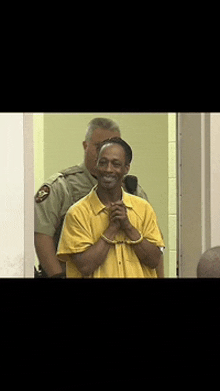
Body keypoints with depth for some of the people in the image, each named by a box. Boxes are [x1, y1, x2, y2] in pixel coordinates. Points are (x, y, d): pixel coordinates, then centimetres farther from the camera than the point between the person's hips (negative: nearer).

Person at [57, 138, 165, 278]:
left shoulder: (143, 208, 8)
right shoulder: (78, 213, -2)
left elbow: (154, 260, 2)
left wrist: (128, 226, -6)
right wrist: (112, 228, -8)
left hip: (139, 274, 2)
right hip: (99, 275, -2)